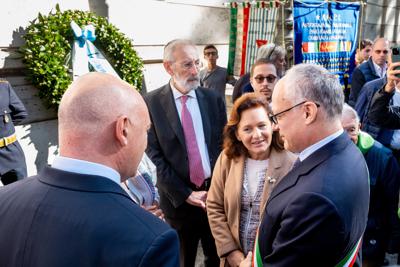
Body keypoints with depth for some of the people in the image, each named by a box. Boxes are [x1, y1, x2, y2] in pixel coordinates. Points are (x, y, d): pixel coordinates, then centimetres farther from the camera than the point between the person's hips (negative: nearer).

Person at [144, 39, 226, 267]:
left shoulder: (213, 98, 2)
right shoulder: (151, 103, -8)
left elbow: (224, 145, 4)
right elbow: (154, 156, -9)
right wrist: (185, 194, -11)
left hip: (216, 192, 3)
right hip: (178, 199, -2)